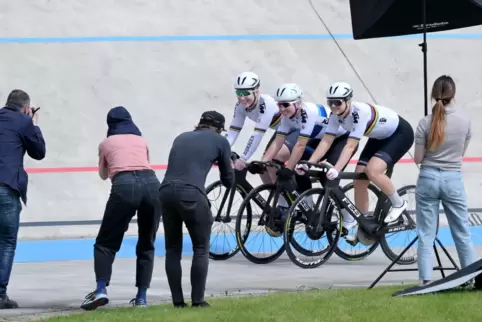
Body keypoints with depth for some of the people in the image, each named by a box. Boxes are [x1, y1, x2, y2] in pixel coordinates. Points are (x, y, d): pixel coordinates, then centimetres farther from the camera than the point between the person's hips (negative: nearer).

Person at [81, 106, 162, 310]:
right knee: (146, 245, 15)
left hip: (124, 186, -2)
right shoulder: (142, 141, 29)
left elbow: (103, 175, 38)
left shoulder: (106, 143, 23)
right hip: (152, 184, 2)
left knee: (106, 242, 6)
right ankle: (141, 297, 7)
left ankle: (100, 290, -12)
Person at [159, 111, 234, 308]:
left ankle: (177, 301, 12)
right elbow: (228, 181, 21)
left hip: (166, 191, 4)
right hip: (192, 194, -4)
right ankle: (197, 300, 6)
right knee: (201, 249, 10)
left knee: (172, 249, 14)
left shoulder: (181, 137, 26)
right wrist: (229, 166, 44)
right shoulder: (220, 141, 14)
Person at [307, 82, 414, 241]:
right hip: (380, 137, 8)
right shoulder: (336, 115, -13)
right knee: (359, 180, -2)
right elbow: (326, 141, -14)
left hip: (400, 134, -8)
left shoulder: (360, 112, -35)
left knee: (372, 171, -28)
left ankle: (398, 203, -5)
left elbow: (350, 146, -41)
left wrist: (336, 169, -51)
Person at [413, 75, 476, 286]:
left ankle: (426, 280, -3)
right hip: (453, 179, 1)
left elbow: (418, 158, -5)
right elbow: (462, 152, 8)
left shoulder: (426, 122, -9)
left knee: (426, 234, 4)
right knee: (462, 232, 11)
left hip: (428, 179, -1)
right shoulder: (465, 121, -5)